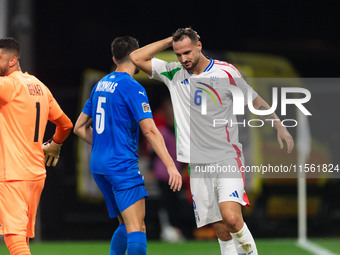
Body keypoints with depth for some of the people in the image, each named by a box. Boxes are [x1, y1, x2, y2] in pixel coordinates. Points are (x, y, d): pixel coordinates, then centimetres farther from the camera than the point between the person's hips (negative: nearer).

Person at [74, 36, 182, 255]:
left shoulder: (100, 85, 14)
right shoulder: (132, 87, -9)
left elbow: (80, 127, 20)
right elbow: (149, 130, -17)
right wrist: (171, 166, -19)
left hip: (98, 166, 8)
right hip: (123, 165, -8)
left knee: (126, 226, 17)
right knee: (136, 228, -15)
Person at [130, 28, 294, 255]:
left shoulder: (226, 71, -2)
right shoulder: (173, 73, 6)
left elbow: (256, 101, 8)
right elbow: (137, 58, 5)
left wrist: (279, 127, 4)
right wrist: (171, 40, 2)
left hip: (227, 159, -3)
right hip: (198, 164, 3)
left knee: (231, 218, -23)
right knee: (222, 230, 0)